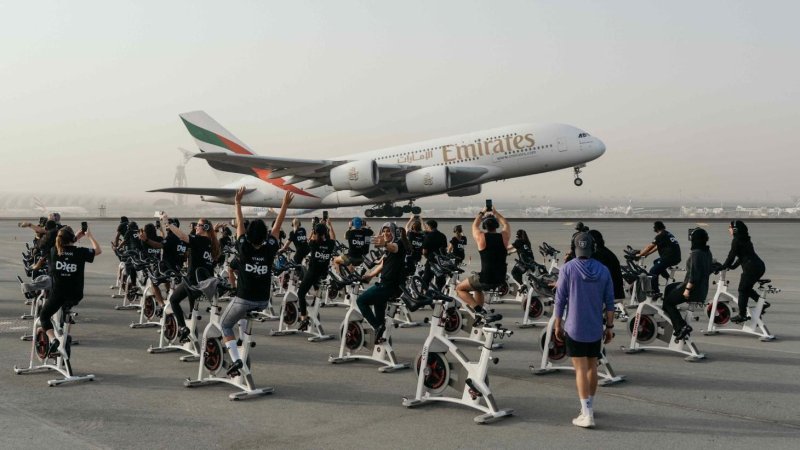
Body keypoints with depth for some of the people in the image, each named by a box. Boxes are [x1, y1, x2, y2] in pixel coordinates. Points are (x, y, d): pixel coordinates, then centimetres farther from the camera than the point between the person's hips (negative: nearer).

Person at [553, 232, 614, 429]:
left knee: (581, 370, -3)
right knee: (592, 367, 16)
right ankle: (589, 407, 31)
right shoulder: (603, 270, 1)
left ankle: (587, 414, -6)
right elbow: (609, 302, 2)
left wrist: (558, 325, 3)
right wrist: (609, 326, 11)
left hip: (574, 328, -3)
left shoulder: (567, 269, -8)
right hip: (595, 329, 4)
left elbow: (560, 300, -7)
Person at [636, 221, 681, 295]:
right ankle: (668, 277, 21)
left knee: (653, 272, -6)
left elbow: (649, 247, -7)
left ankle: (655, 292, -8)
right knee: (656, 262, 29)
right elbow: (656, 247, 25)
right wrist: (646, 253, 23)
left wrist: (639, 255, 2)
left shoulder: (661, 235, -9)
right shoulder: (667, 234, 20)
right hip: (676, 257, 10)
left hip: (670, 258, -10)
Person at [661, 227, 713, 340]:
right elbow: (708, 271, 17)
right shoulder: (707, 252, 7)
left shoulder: (696, 254, -22)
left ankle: (682, 327, -3)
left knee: (668, 301, 7)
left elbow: (694, 275, -27)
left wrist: (687, 289, -21)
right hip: (703, 288, 10)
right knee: (668, 288, 25)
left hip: (694, 290, -10)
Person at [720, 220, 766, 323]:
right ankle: (762, 302, 15)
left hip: (751, 268, -9)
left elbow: (731, 256, -8)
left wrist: (722, 267, 3)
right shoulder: (745, 239, 20)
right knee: (747, 288, 22)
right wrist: (732, 266, 26)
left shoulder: (736, 240, -8)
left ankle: (742, 315, 4)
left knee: (743, 290, 1)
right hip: (760, 266, 9)